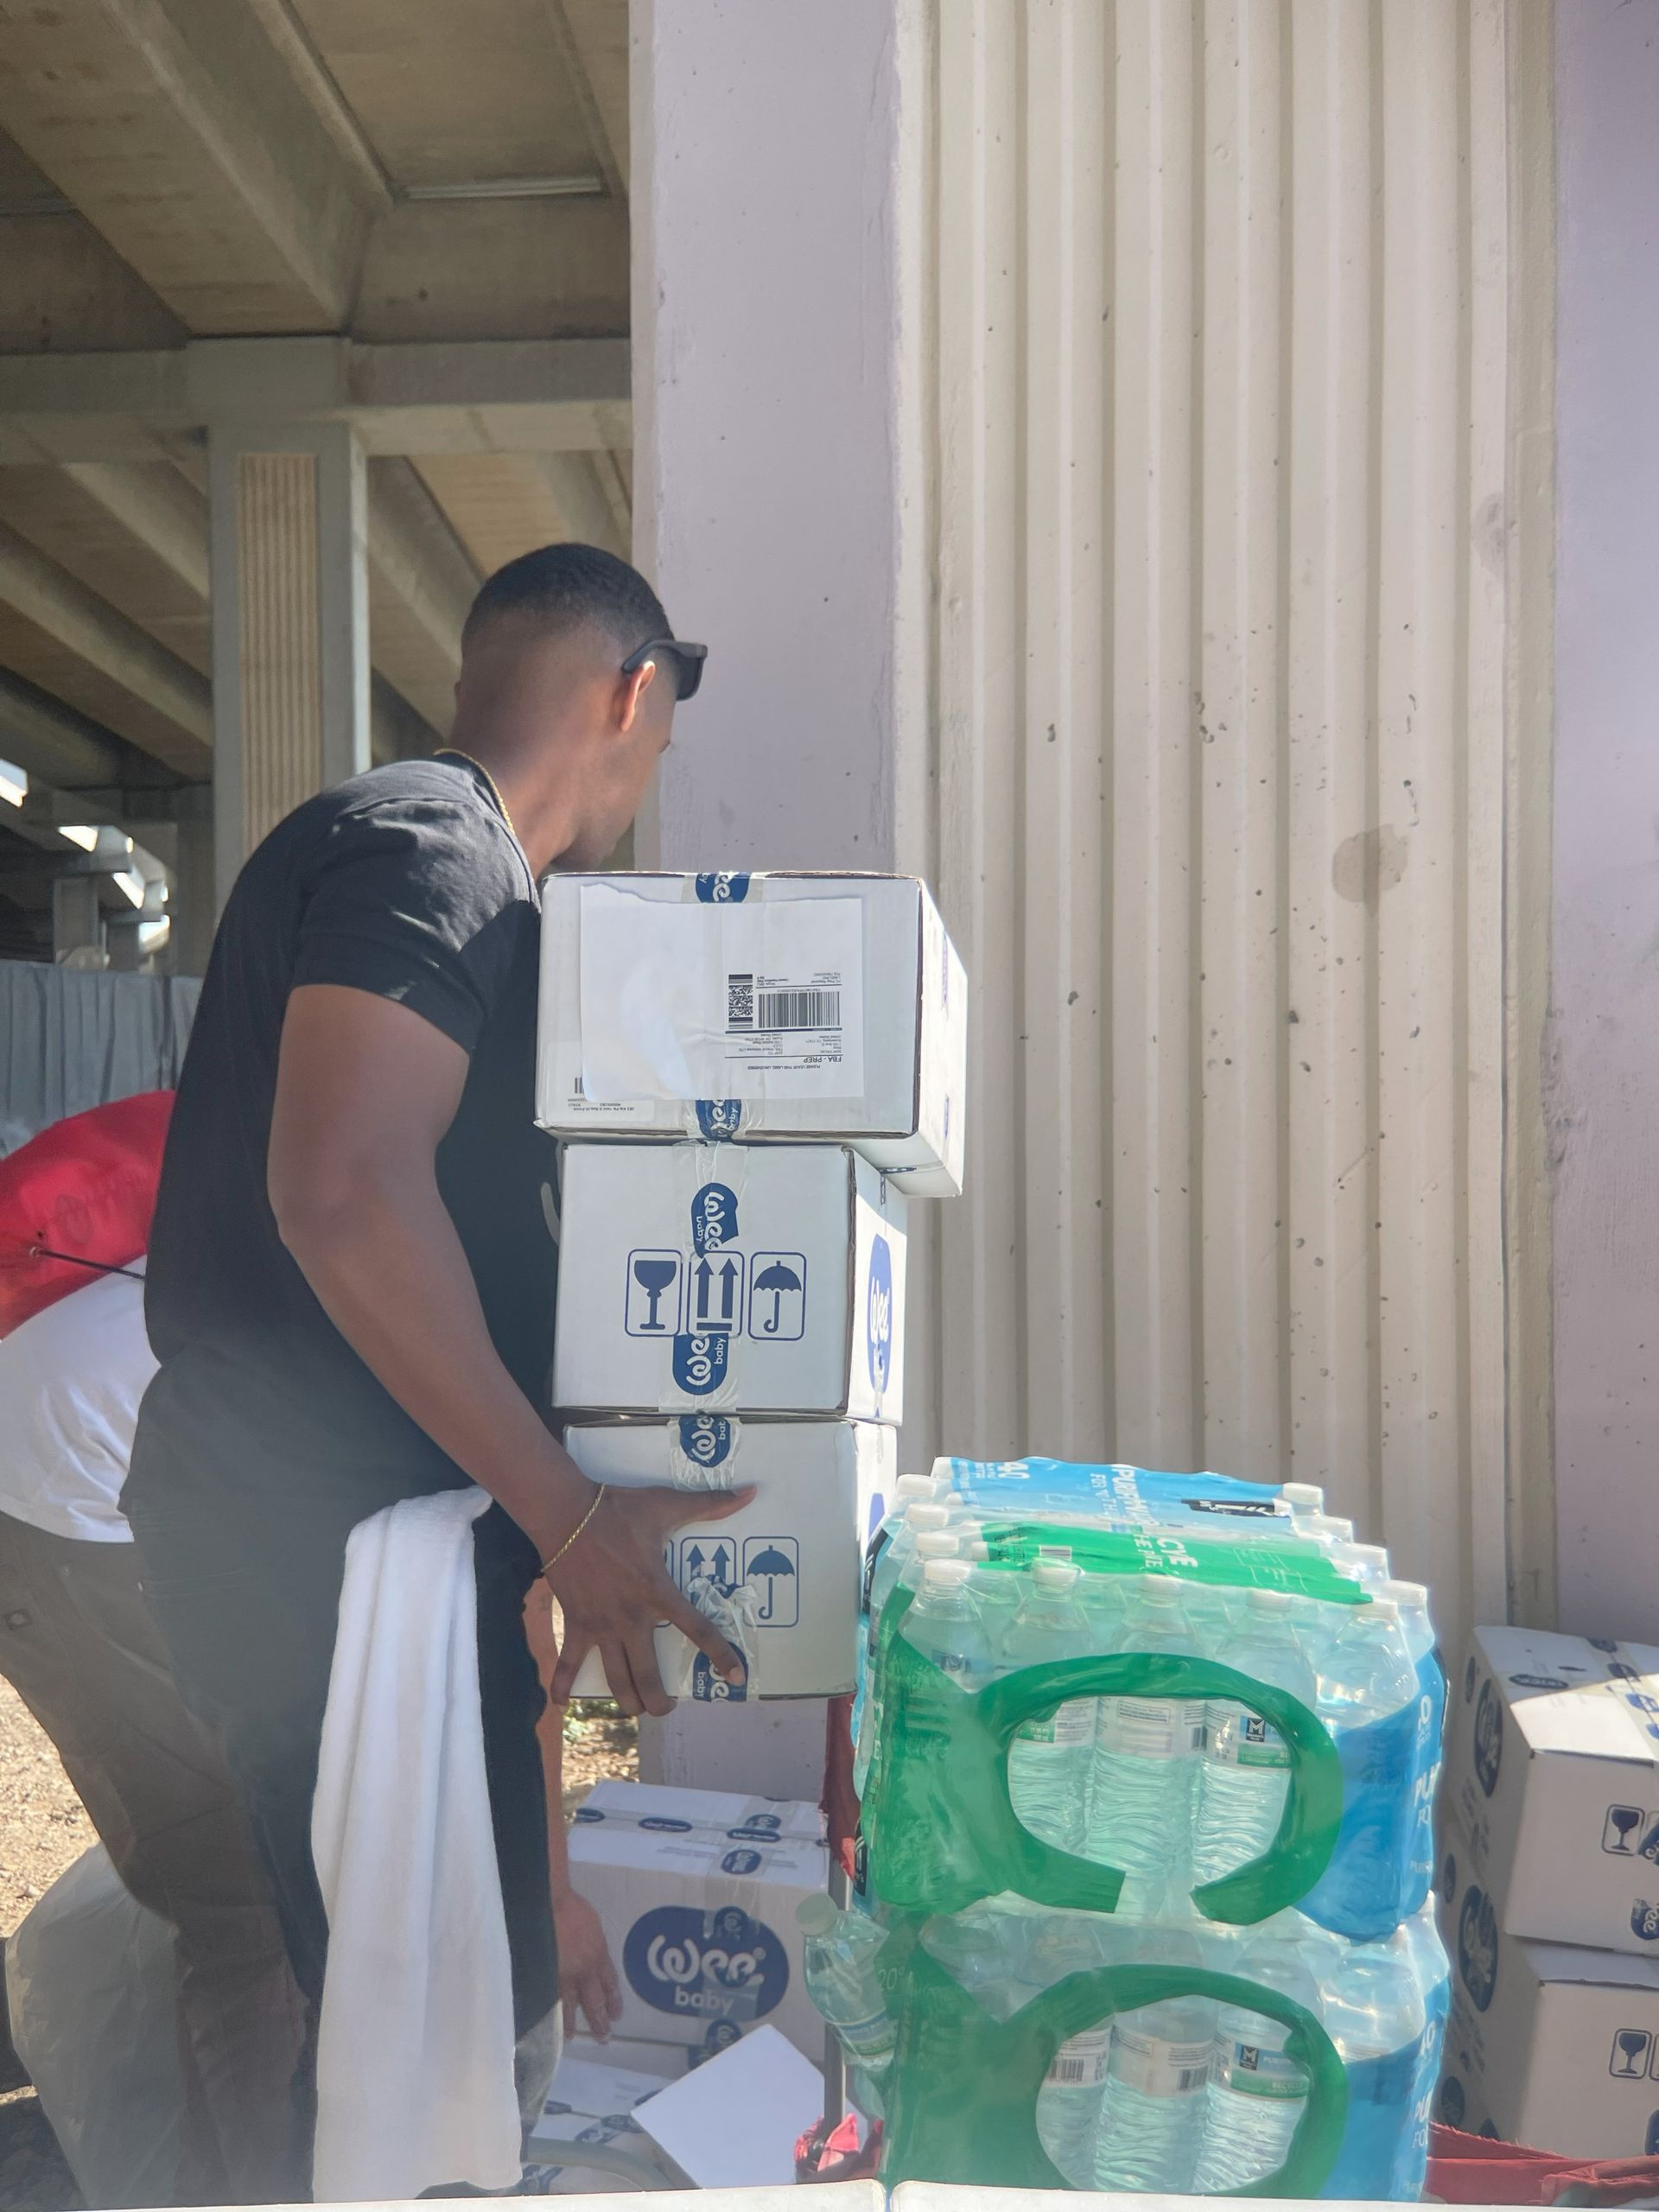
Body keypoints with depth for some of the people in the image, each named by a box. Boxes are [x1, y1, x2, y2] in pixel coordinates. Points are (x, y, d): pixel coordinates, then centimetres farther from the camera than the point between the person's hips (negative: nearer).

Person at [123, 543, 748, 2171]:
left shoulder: (433, 851, 19)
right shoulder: (435, 848, -14)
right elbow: (345, 1191, -27)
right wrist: (572, 1516, -22)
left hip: (307, 1530, 10)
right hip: (321, 1542, -10)